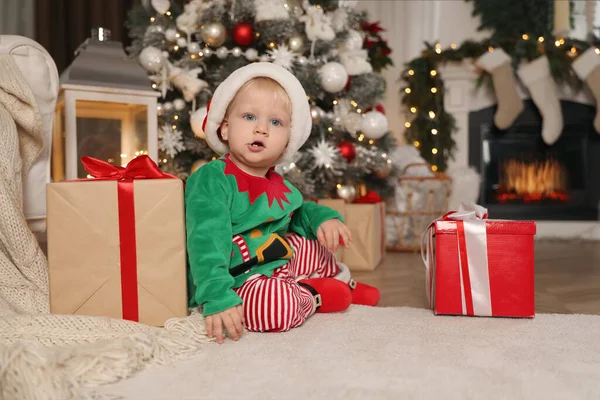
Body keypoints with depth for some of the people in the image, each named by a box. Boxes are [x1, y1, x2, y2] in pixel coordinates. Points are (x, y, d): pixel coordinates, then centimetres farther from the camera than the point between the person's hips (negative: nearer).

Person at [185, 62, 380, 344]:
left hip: (277, 264, 9)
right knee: (275, 304, -36)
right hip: (237, 281, -9)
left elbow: (297, 214, 27)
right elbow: (207, 242, -32)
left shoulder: (277, 184, 8)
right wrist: (217, 298, -44)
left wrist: (324, 218, 3)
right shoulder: (212, 180, -20)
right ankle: (312, 296, -6)